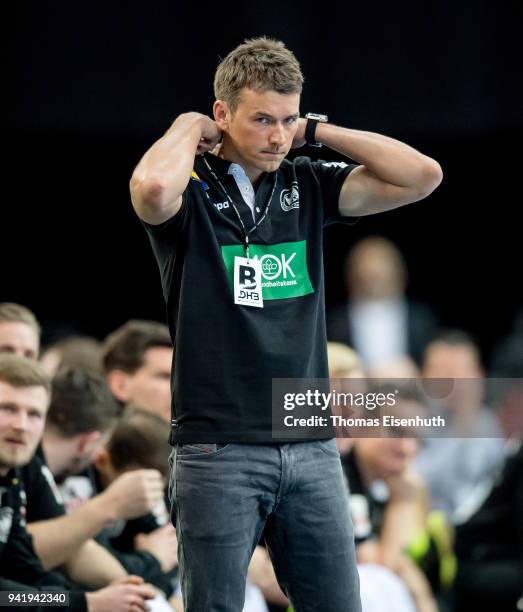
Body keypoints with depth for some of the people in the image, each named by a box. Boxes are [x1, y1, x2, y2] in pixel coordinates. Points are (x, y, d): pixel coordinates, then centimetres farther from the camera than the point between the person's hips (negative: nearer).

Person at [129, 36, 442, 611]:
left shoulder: (308, 186, 10)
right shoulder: (191, 189, -4)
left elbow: (422, 175, 2)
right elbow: (152, 187, -29)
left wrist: (318, 130, 2)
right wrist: (187, 130, -9)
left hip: (311, 449, 5)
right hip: (218, 450, -4)